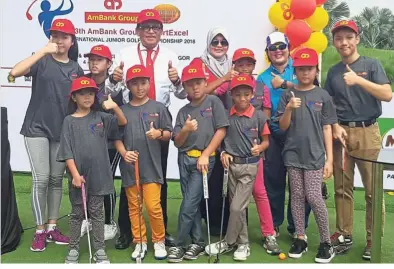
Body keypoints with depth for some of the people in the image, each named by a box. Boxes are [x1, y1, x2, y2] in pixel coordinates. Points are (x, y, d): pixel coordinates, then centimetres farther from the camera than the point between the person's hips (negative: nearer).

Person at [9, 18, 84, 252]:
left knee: (57, 180, 10)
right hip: (37, 128, -4)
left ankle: (52, 228, 21)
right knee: (41, 179, -6)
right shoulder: (42, 61, -4)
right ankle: (39, 231, 8)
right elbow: (15, 72, -22)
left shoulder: (76, 69, 7)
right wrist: (43, 52, -23)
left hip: (63, 131, 4)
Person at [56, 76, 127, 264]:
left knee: (97, 212, 10)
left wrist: (115, 107, -20)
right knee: (77, 212, 11)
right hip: (78, 175, -1)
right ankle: (73, 249, 23)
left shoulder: (100, 117, 4)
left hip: (98, 174, 1)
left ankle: (99, 250, 18)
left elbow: (123, 122, -2)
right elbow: (66, 151, -6)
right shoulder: (69, 121, -2)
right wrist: (75, 174, -13)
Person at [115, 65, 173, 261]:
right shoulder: (123, 110, 6)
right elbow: (117, 137, 7)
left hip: (151, 166, -2)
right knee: (134, 207, 10)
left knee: (153, 206, -4)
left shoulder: (158, 108, 1)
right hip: (129, 166, 3)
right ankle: (140, 242, 23)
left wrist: (159, 134, -19)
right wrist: (124, 153, -12)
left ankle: (159, 241, 15)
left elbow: (169, 134, 3)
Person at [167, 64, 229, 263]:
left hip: (204, 159, -4)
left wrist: (205, 155, -12)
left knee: (188, 204, -5)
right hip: (185, 159, 4)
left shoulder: (213, 102, 0)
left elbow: (221, 130, -6)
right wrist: (185, 130, -15)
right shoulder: (183, 111, 10)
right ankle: (198, 242, 22)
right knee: (192, 204, 9)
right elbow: (177, 143, 6)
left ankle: (179, 245, 8)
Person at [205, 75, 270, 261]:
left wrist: (259, 148, -17)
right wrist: (223, 153, -6)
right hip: (231, 164, 3)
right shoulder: (226, 115, -1)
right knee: (237, 207, 11)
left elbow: (266, 141, 3)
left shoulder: (259, 116, -6)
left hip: (249, 166, -3)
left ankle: (229, 242, 13)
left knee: (237, 207, -6)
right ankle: (242, 243, 24)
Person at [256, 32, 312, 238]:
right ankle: (273, 225, 21)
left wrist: (284, 84, -12)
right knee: (273, 181, 6)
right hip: (274, 134, 2)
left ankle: (297, 226, 17)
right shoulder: (263, 78, 11)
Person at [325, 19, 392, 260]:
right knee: (342, 188, 6)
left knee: (373, 189, -2)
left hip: (368, 132, -3)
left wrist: (359, 80, -20)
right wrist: (335, 126, -5)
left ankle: (374, 240, 8)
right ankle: (344, 234, 16)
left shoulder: (372, 65, 2)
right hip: (342, 133, 3)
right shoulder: (333, 72, 12)